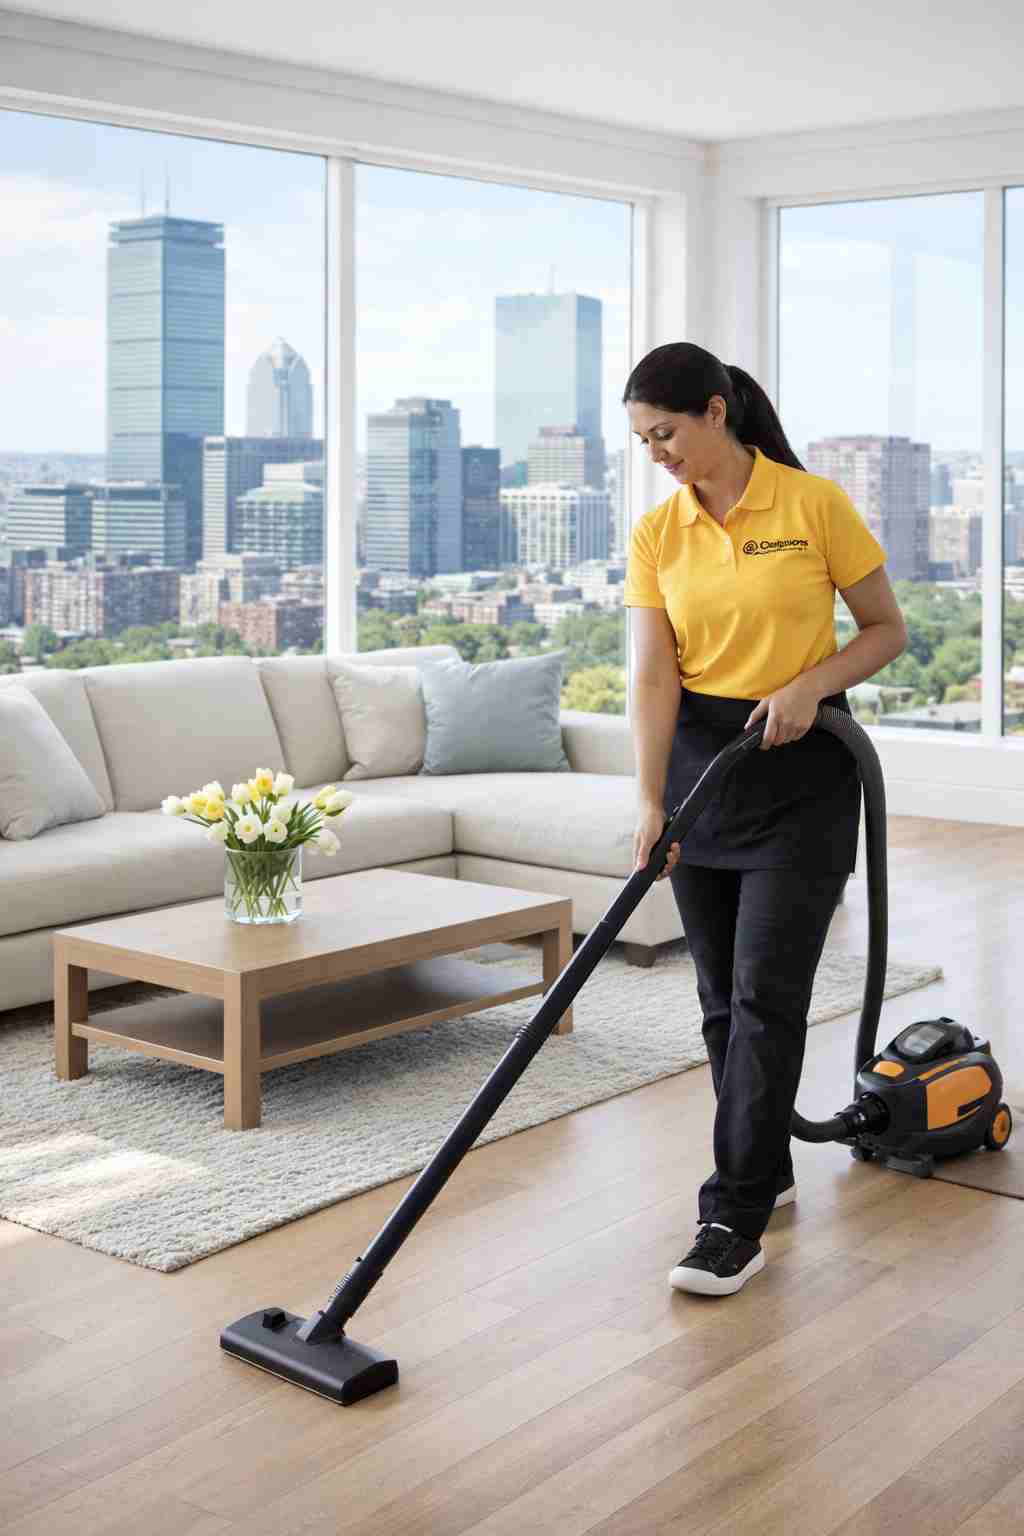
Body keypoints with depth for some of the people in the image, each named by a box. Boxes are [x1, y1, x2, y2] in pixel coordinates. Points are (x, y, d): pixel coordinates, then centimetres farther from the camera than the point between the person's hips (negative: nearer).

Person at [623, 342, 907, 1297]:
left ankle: (736, 1218, -4)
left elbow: (887, 629, -2)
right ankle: (765, 1165, 29)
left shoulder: (813, 504, -9)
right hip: (699, 761, 5)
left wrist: (809, 682, -20)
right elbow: (653, 675, -8)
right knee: (722, 993, 11)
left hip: (800, 768, -4)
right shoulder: (655, 536, 1)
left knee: (766, 992, -8)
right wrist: (650, 801, -19)